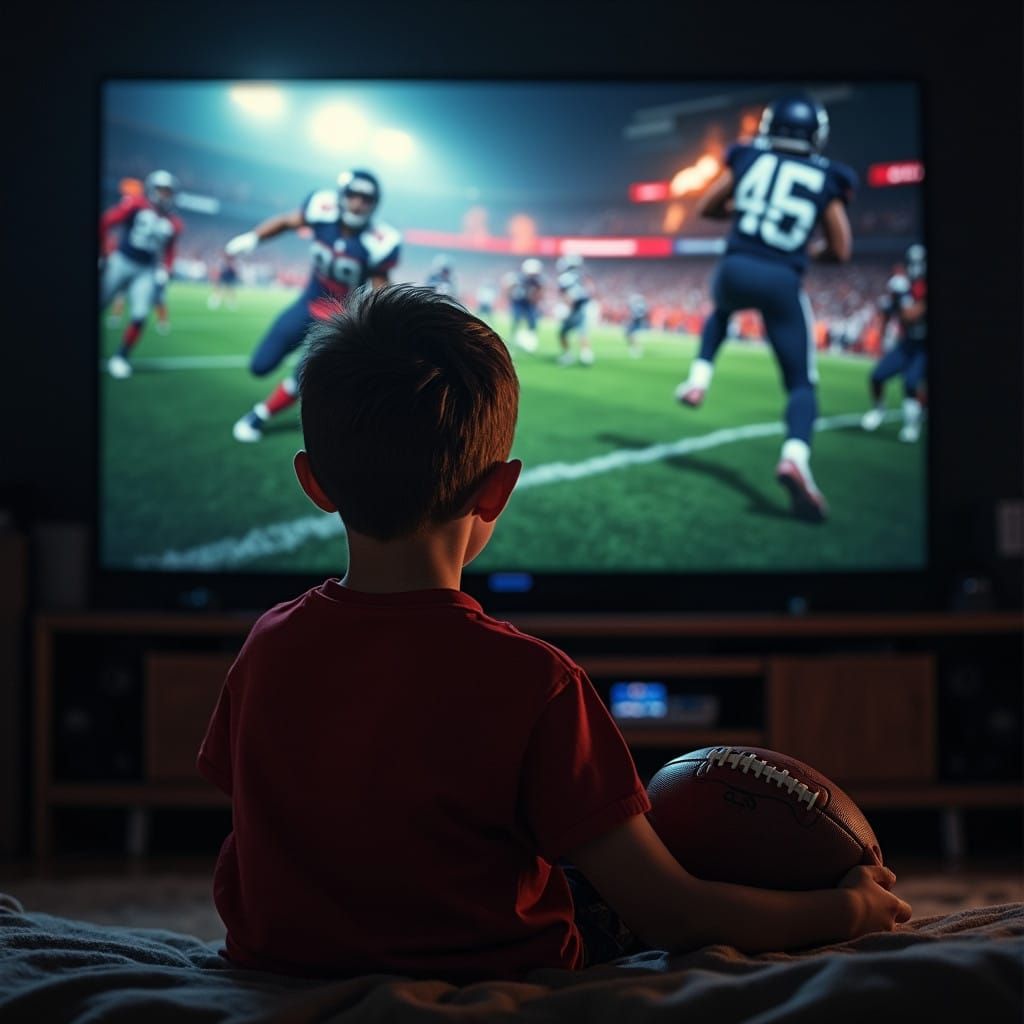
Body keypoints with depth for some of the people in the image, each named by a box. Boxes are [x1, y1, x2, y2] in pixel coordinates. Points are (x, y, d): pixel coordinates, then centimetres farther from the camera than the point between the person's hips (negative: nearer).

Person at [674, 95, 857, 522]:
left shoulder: (747, 158, 8)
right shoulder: (827, 180, 5)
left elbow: (706, 207, 18)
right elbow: (841, 251, 6)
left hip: (736, 267, 2)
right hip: (783, 281, -2)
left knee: (721, 310, 41)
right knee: (802, 384, 3)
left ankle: (698, 382, 25)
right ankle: (795, 457, -23)